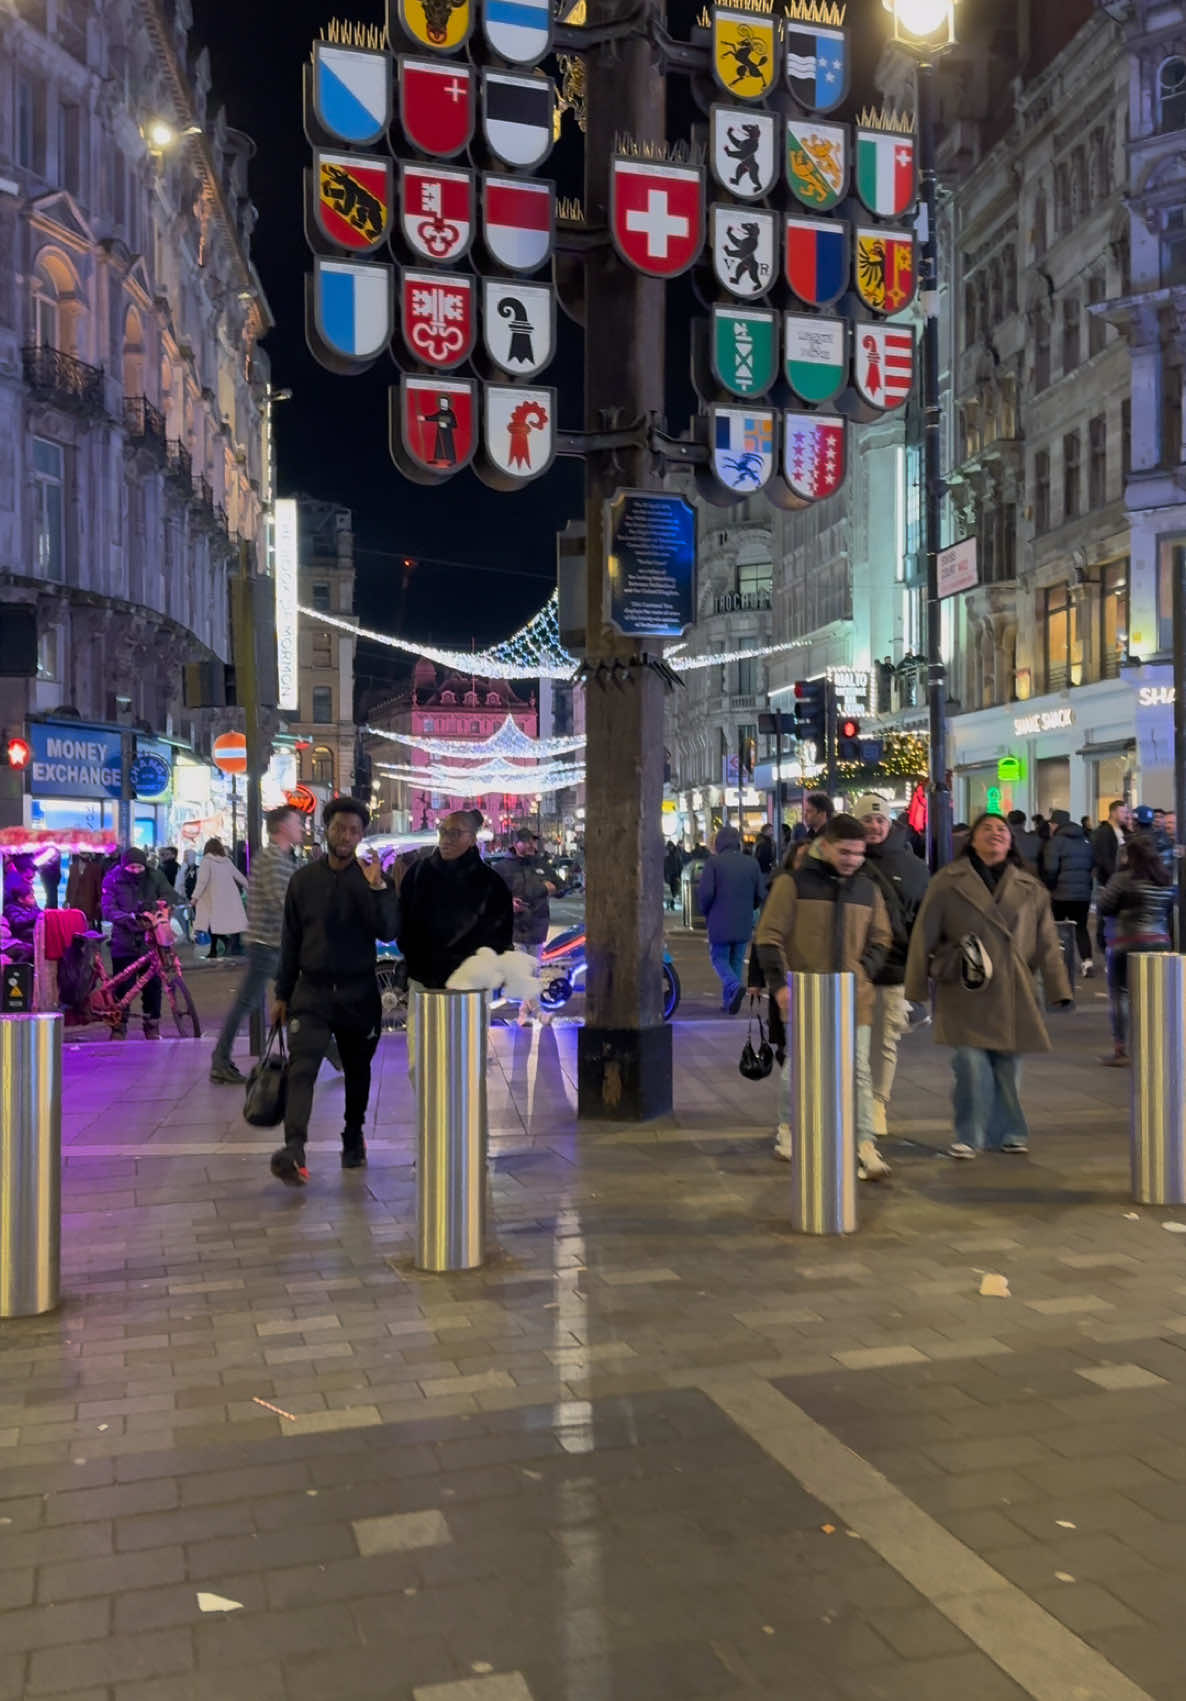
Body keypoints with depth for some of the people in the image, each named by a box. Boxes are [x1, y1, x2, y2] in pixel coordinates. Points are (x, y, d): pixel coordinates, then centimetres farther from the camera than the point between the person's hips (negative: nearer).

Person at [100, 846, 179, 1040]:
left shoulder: (155, 876, 4)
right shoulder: (112, 880, 0)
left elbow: (171, 895, 0)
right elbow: (108, 909, -7)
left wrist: (160, 903, -23)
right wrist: (127, 918, -26)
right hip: (124, 941, -1)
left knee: (153, 984, 3)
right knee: (122, 985, -1)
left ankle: (152, 1027, 17)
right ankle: (119, 1026, 12)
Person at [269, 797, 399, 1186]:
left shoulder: (373, 878, -1)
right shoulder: (304, 879, 4)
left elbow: (387, 931, -14)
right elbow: (290, 941, 9)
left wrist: (376, 887, -26)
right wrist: (282, 994, 9)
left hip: (358, 993, 0)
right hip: (312, 991, 0)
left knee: (357, 1072, 13)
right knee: (302, 1068, -16)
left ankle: (353, 1138, 32)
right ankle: (294, 1149, -26)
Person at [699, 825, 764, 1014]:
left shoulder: (713, 862, -9)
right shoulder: (752, 863, 2)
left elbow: (706, 892, -14)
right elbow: (760, 894, 3)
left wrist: (706, 913, 4)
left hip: (720, 921, -3)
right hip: (744, 923, 4)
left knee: (719, 957, 8)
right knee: (737, 961, 13)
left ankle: (734, 986, -19)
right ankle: (729, 1003, 13)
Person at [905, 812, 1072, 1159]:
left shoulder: (1030, 888, 11)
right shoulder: (948, 883, 2)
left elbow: (1047, 943, 13)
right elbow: (923, 937, 4)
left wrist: (1058, 989, 9)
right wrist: (916, 988, 4)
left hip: (1013, 993, 3)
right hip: (964, 990, -3)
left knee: (1008, 1065, 6)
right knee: (971, 1063, -9)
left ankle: (1007, 1133, 24)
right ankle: (969, 1136, 8)